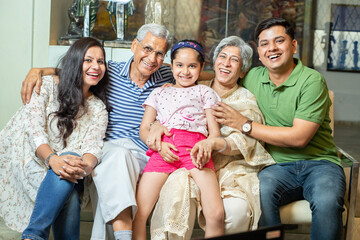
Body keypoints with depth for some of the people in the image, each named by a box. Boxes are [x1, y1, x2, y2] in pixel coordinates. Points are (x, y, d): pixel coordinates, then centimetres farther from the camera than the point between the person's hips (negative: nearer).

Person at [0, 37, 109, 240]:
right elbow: (33, 127, -10)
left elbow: (93, 147, -4)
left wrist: (84, 166, -31)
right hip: (29, 160, -3)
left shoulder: (99, 109, 13)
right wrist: (53, 159, -31)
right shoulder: (47, 86, 5)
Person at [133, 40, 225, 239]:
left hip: (194, 149, -1)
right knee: (137, 214, -14)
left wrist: (205, 145, -10)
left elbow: (215, 132, 16)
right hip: (163, 149, 2)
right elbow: (144, 129, 20)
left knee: (216, 215, -20)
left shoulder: (205, 92, 26)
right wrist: (159, 145, -4)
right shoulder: (159, 92, 30)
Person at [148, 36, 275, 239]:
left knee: (237, 207, -33)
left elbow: (244, 142, -3)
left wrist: (214, 143, -24)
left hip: (231, 168, -1)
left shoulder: (246, 101, 11)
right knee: (178, 184, -35)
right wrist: (157, 125, -10)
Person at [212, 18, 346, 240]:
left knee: (327, 201, -35)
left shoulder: (312, 81, -8)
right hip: (278, 166, 3)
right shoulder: (253, 78, 8)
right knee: (261, 190, -32)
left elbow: (299, 137, -14)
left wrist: (245, 125, -11)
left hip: (318, 163, -2)